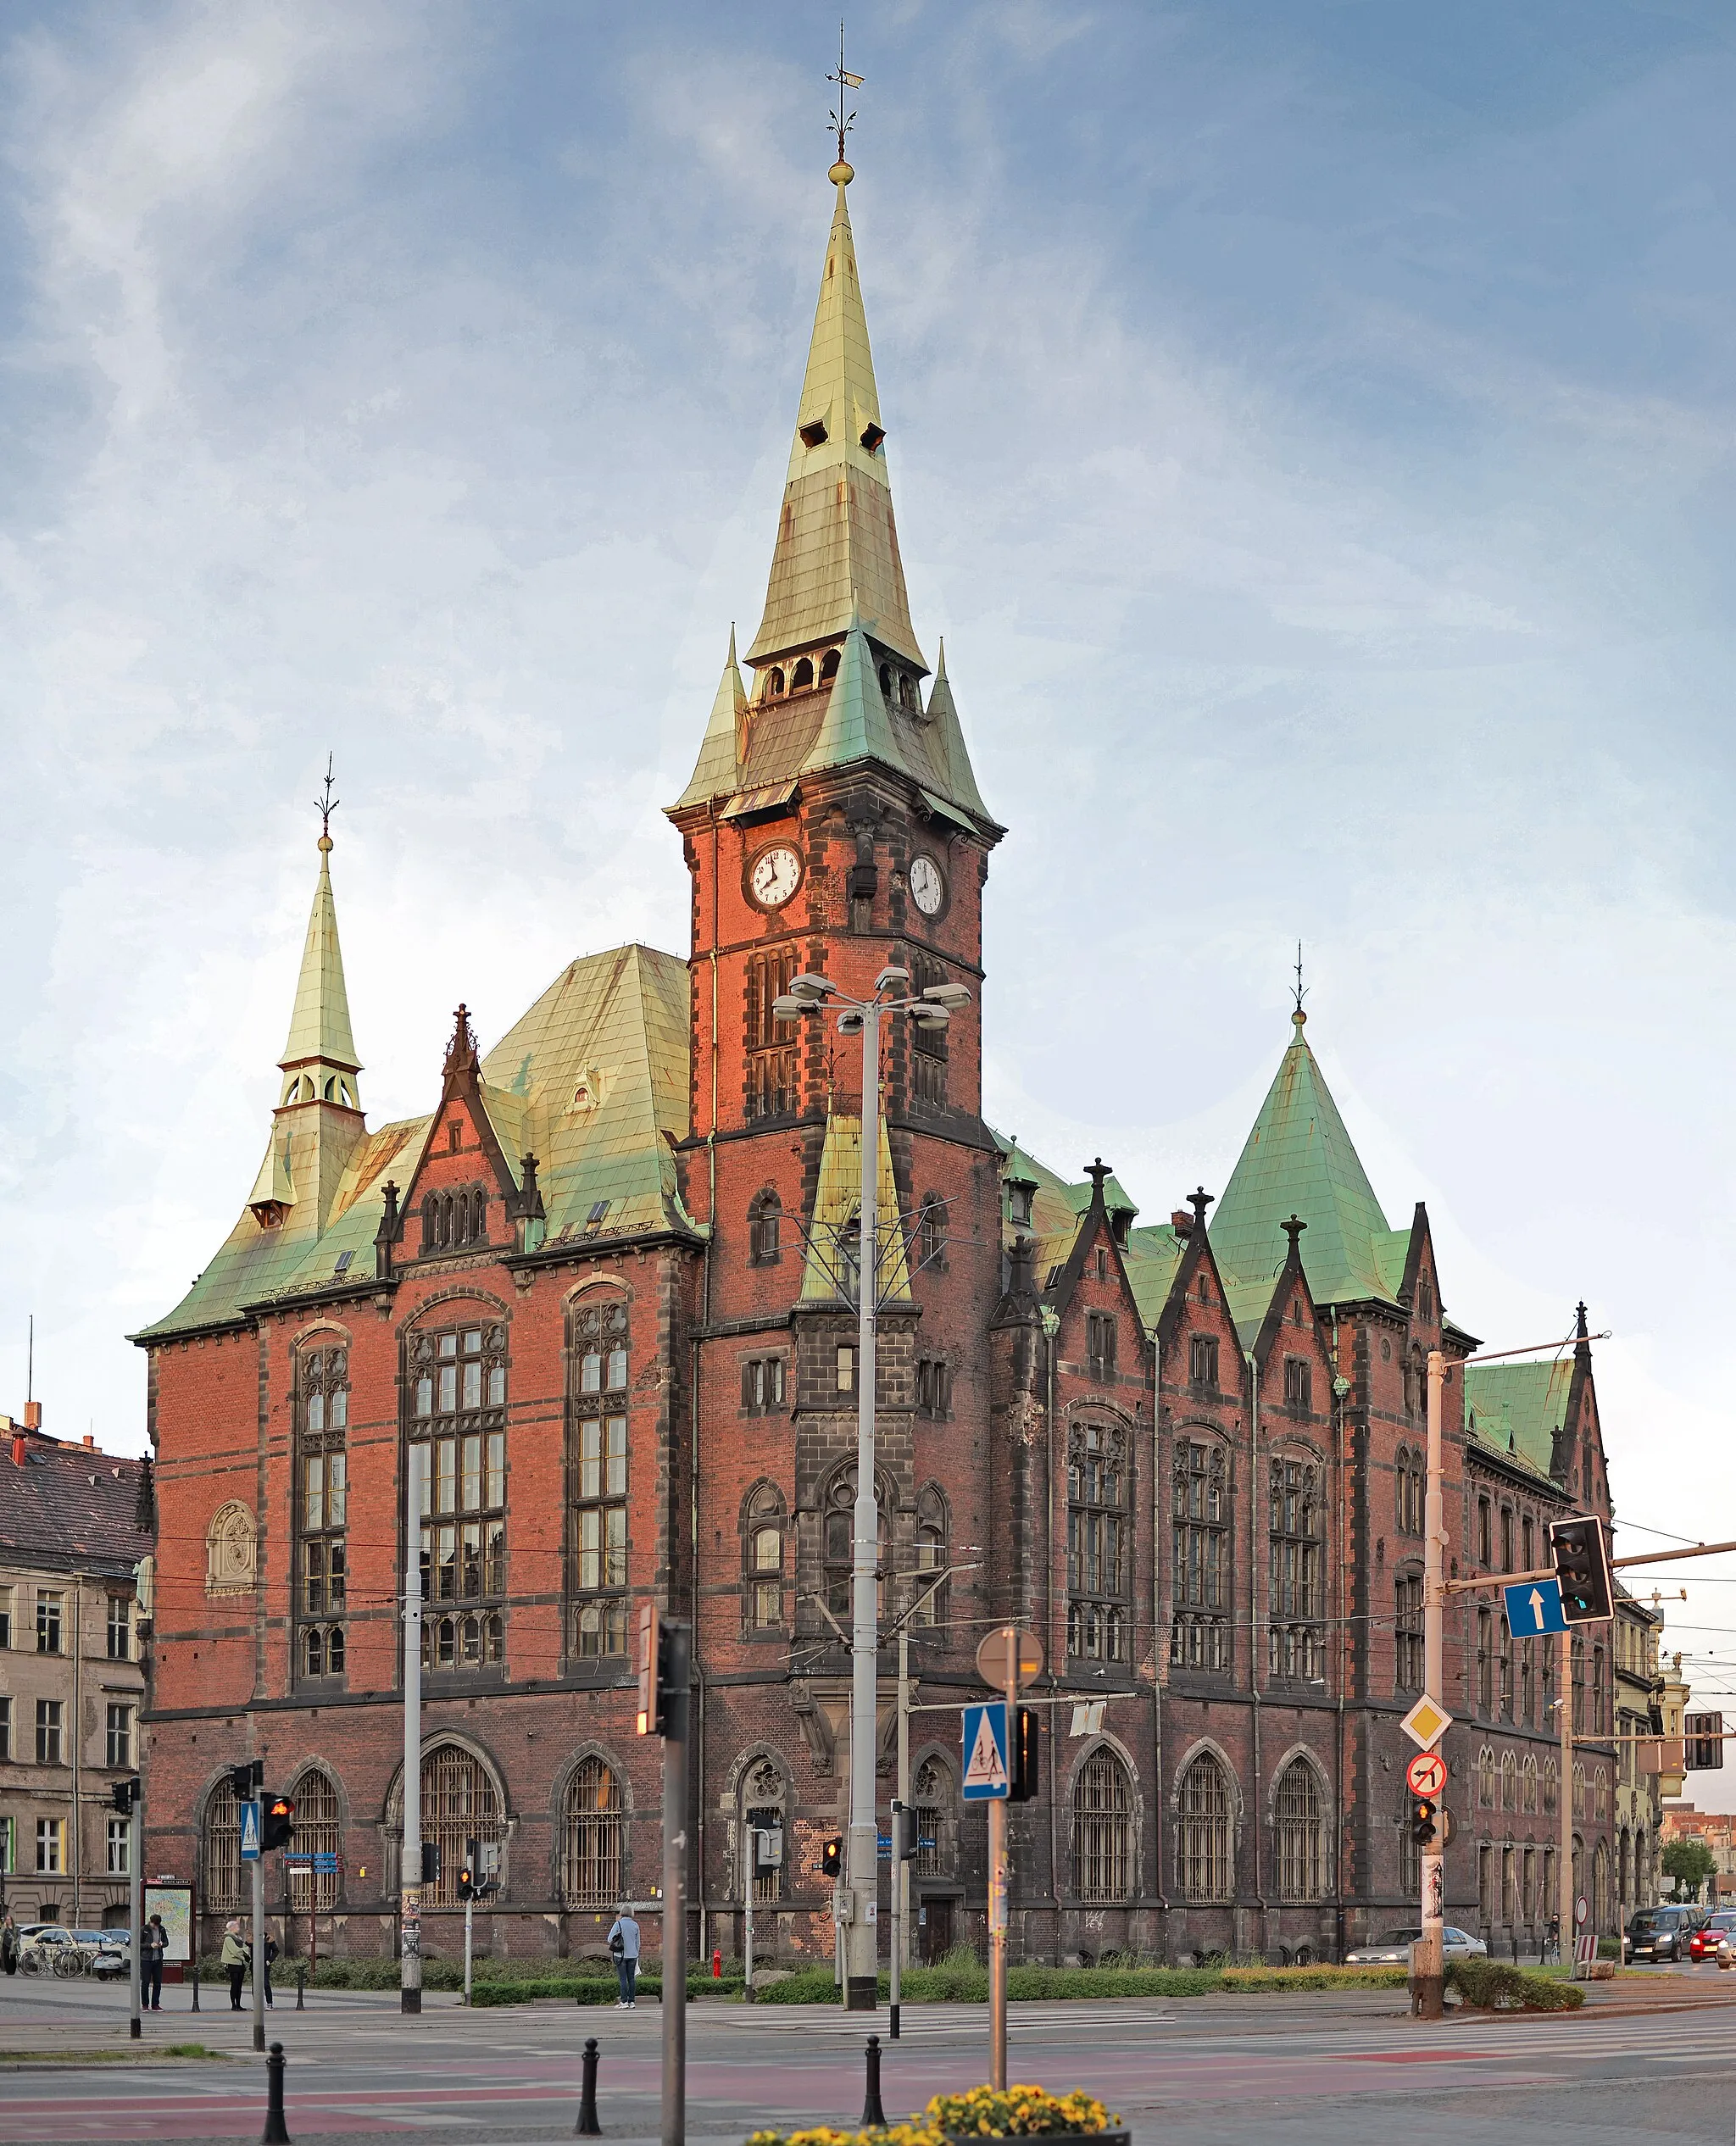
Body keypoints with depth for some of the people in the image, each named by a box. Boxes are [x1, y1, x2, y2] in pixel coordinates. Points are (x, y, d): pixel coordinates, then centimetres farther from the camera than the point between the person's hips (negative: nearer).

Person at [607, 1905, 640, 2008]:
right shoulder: (635, 1925, 5)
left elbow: (610, 1939, -7)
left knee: (623, 1978, -3)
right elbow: (638, 1942, 11)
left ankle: (624, 2002, -6)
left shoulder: (618, 1924, -8)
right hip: (633, 1955, 4)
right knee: (631, 1978, 6)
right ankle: (631, 2002, 6)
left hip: (621, 1955, -4)